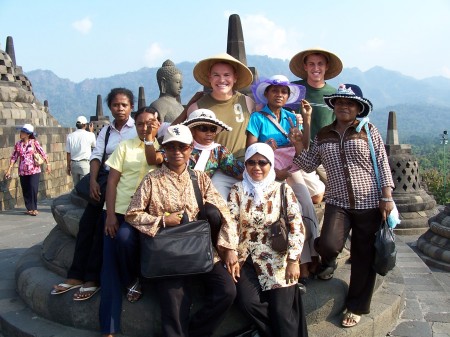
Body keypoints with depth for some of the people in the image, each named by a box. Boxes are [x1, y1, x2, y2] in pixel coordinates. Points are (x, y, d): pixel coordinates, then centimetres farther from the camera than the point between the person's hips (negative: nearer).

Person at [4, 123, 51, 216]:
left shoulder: (34, 142, -4)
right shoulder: (18, 144, 4)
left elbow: (43, 153, -4)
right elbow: (14, 157, 5)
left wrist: (48, 165, -6)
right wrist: (9, 169, 2)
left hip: (34, 170, -3)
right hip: (23, 171, 3)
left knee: (33, 189, -9)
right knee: (25, 190, 6)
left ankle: (34, 208, 3)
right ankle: (29, 208, 17)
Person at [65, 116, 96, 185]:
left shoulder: (70, 136, 3)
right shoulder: (89, 135, -6)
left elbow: (68, 153, 5)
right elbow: (94, 146, 14)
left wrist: (68, 166, 15)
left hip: (73, 164, 4)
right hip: (85, 163, -4)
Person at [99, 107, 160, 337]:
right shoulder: (125, 146, 11)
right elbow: (112, 181, 3)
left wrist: (152, 140, -7)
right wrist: (110, 214, -5)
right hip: (119, 210, 2)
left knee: (125, 238, -32)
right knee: (110, 266, -8)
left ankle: (134, 279, 0)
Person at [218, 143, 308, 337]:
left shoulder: (283, 190, 1)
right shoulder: (237, 190, 5)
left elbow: (296, 226, -4)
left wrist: (293, 261, -12)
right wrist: (230, 251, -19)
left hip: (277, 258, -1)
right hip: (246, 257, 1)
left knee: (282, 312, -12)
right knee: (248, 301, -17)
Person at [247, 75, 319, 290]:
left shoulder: (292, 118, 16)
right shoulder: (257, 118, 4)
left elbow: (304, 149, 9)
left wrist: (306, 121, 2)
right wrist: (274, 172, -14)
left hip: (291, 170, 4)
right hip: (269, 174, -4)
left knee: (305, 205, -20)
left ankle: (305, 266, -9)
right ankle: (306, 266, -12)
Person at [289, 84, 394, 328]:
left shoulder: (369, 131, 1)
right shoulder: (323, 135, 9)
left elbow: (382, 164, -1)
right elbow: (309, 165, 12)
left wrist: (387, 197, -7)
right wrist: (297, 145, -3)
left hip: (369, 203, -1)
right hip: (337, 202, 1)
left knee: (363, 256, 6)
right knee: (329, 244, -23)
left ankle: (356, 307, 26)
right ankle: (328, 260, 17)